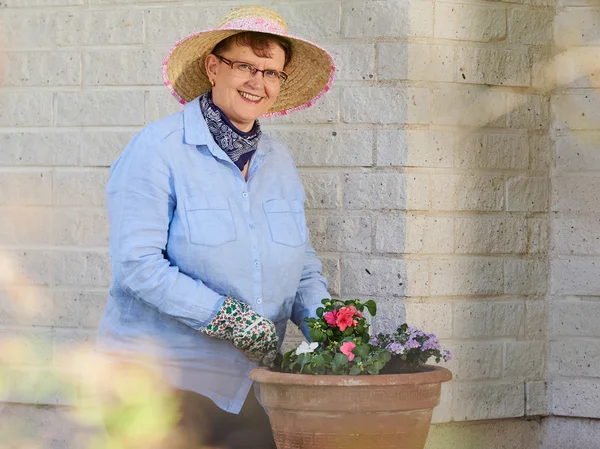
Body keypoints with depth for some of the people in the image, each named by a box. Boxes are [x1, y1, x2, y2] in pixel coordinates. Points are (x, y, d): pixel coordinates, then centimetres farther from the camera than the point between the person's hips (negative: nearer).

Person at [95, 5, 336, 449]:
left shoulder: (278, 160, 11)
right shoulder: (159, 149, -9)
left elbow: (303, 263, 14)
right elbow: (137, 263, -16)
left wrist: (321, 318, -7)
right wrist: (226, 316, -23)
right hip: (159, 375, -5)